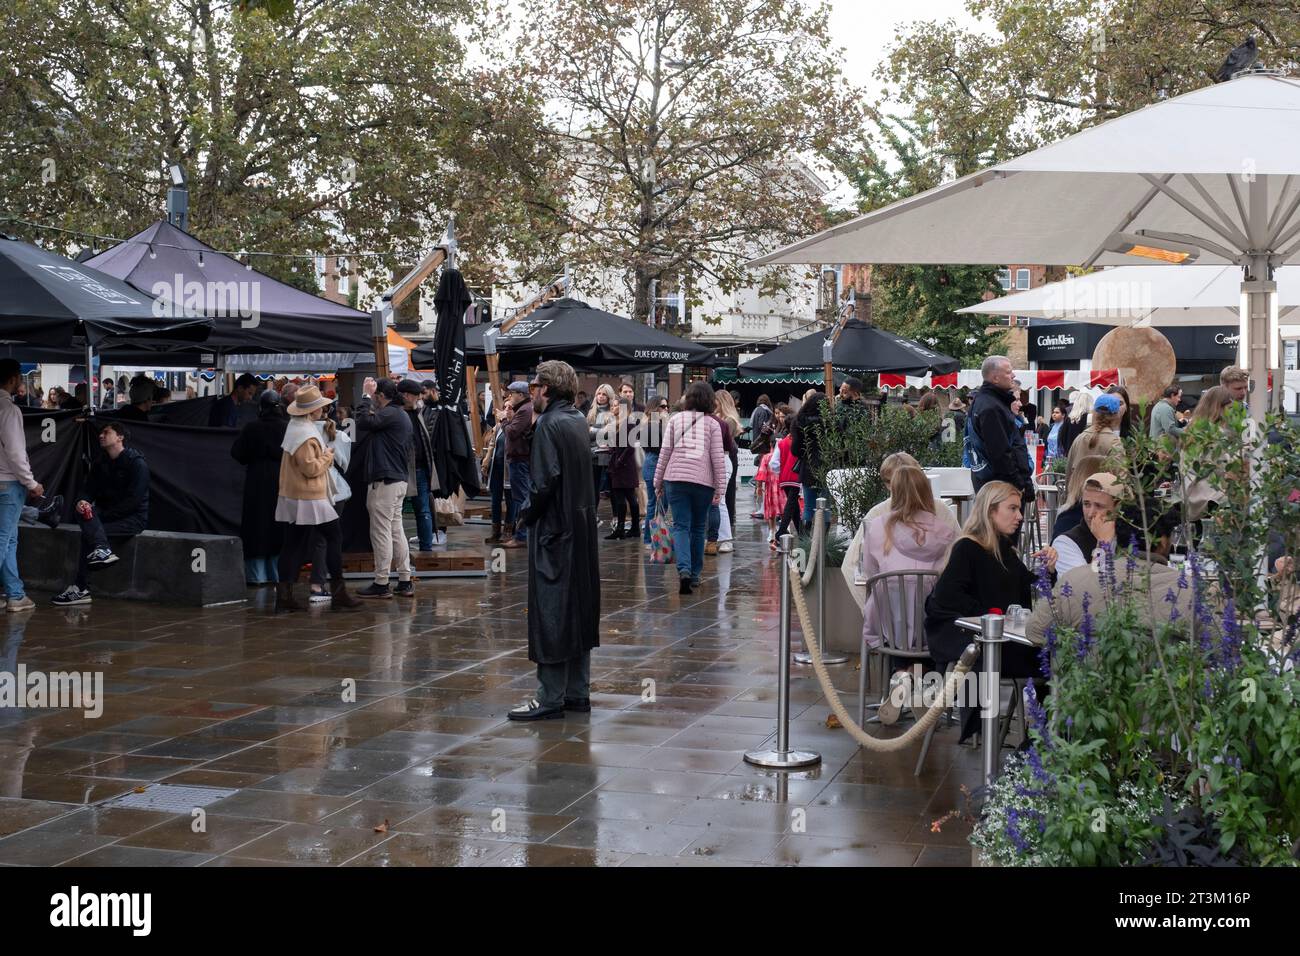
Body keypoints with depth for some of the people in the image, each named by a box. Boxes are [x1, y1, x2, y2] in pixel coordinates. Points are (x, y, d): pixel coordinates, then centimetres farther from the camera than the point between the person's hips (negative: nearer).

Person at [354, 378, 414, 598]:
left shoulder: (389, 413, -13)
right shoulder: (402, 415, 18)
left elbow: (363, 422, -23)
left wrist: (366, 396, -12)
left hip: (384, 481, -10)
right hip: (399, 480, 10)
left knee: (381, 532, -5)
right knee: (396, 530, 12)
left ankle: (381, 584, -2)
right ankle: (405, 582, 13)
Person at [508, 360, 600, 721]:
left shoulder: (549, 424, -14)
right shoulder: (579, 421, 11)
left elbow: (545, 481, -21)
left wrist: (528, 515, -6)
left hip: (555, 529, -9)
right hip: (582, 528, 9)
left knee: (550, 614, -4)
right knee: (578, 611, 13)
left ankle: (550, 698, 0)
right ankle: (578, 693, 19)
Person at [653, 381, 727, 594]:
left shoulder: (675, 419, 6)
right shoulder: (713, 424, 4)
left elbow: (665, 452, 5)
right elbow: (718, 457, 0)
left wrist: (658, 481, 11)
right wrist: (720, 487, 1)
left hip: (676, 478, 0)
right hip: (703, 481, 0)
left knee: (681, 526, -1)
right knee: (698, 527, 13)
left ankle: (684, 569, -21)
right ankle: (695, 573, 19)